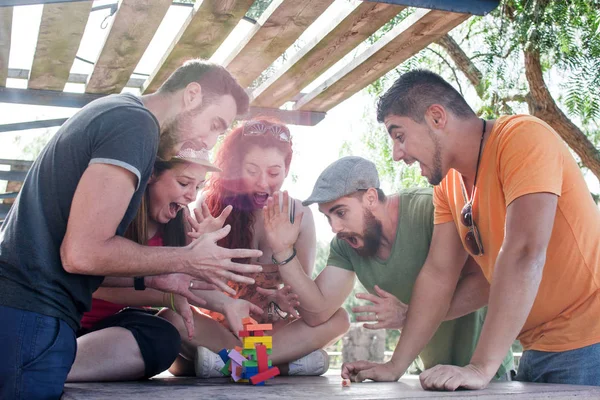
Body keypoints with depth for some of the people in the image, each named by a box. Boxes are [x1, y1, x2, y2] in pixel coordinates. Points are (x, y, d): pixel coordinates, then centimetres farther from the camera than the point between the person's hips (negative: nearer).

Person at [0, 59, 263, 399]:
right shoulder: (136, 124, -13)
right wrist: (187, 260, -9)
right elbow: (81, 252, -21)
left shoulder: (112, 112, 18)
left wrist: (153, 279, 13)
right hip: (32, 317, -10)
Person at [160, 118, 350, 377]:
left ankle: (224, 359, -32)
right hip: (217, 325, -2)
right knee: (173, 318, -31)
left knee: (338, 318, -25)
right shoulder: (212, 204, -5)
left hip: (272, 327, 2)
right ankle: (288, 360, -31)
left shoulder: (298, 215, -2)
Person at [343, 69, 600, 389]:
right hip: (538, 350, 7)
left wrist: (480, 368, -30)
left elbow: (525, 253, -28)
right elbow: (439, 273, 4)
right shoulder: (448, 182, 4)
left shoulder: (522, 137, -18)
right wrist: (396, 366, 0)